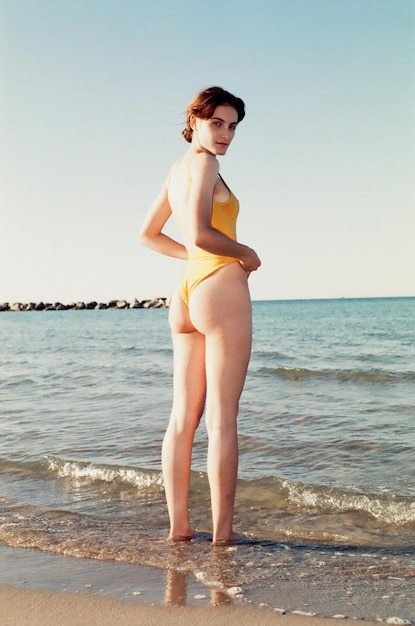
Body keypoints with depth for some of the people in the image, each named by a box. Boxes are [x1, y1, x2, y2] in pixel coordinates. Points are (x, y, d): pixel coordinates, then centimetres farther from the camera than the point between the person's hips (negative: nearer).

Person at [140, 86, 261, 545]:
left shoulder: (176, 170, 19)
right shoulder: (203, 162, -7)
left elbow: (148, 234, 26)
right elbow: (199, 233, -20)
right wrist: (245, 253, -6)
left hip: (186, 292, 9)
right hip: (221, 288, -9)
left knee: (183, 416, 8)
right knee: (222, 419, -5)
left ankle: (178, 525, 14)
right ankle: (222, 532, -1)